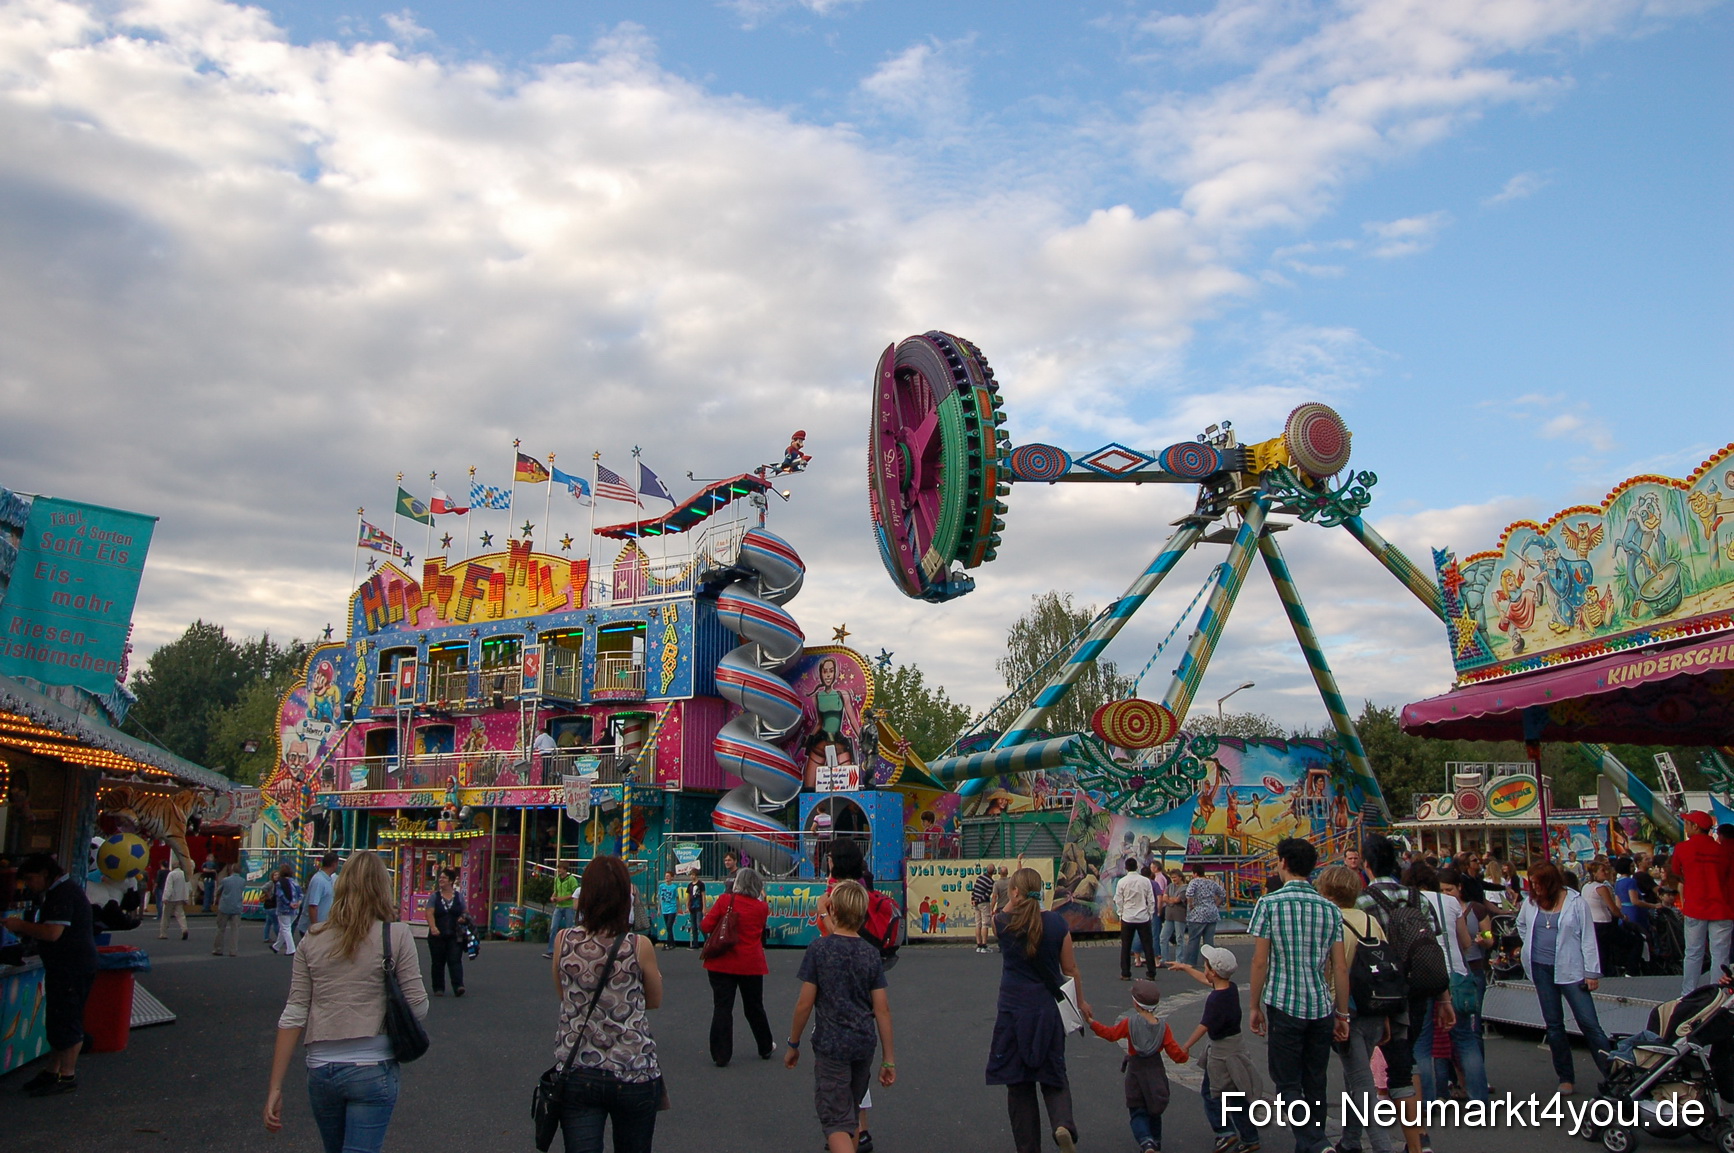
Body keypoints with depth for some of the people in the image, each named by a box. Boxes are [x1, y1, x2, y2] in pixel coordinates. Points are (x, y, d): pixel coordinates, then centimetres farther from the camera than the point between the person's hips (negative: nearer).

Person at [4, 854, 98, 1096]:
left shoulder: (63, 893, -18)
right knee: (56, 1021, 15)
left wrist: (21, 926, -12)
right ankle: (52, 1071, 23)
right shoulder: (58, 891, 17)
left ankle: (67, 1076, 2)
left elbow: (53, 933, -26)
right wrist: (25, 929, 7)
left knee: (65, 1022, -4)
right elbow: (49, 929, 23)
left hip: (73, 968, -11)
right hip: (63, 967, 11)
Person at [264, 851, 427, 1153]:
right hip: (372, 1071, -4)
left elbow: (294, 1014, 0)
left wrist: (275, 1088, 3)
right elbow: (418, 1006, -8)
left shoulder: (312, 939, 2)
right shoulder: (396, 934, -9)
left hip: (320, 1070, 4)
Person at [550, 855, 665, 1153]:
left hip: (575, 1074, 1)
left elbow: (562, 994, 9)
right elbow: (655, 1000, 4)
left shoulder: (564, 941, -6)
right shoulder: (639, 946, -12)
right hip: (634, 1073, -1)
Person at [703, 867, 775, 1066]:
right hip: (751, 965, 1)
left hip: (721, 964, -1)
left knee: (722, 1008, 4)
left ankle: (721, 1055, 4)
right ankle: (766, 1048, 31)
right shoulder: (762, 907, -3)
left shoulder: (725, 900, -8)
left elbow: (706, 927, -10)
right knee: (754, 1008, 17)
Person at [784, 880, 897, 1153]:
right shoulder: (871, 954, -1)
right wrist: (888, 1059, 5)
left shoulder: (819, 949, -11)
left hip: (831, 1045, -4)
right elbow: (882, 1009, -1)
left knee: (837, 1121, -4)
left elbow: (804, 1003, -10)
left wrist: (793, 1044, 3)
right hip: (864, 1044, 4)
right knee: (852, 1112, 23)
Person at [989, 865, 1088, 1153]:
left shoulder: (1002, 924, -9)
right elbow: (1070, 968, 3)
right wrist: (1081, 1001, 17)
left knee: (1018, 1082, 10)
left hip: (1013, 1011, -1)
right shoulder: (1057, 923, -6)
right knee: (1053, 1075, 15)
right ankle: (1062, 1123, -11)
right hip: (1048, 1010, 1)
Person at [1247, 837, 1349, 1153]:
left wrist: (1255, 1006, 2)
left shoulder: (1270, 904, -7)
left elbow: (1259, 961, -8)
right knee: (1315, 1083, 16)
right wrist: (1342, 1013, 12)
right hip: (1322, 1008, 4)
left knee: (1287, 1083, 2)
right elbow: (1339, 967, 3)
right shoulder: (1330, 909, 4)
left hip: (1284, 1005, -4)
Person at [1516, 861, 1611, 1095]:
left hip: (1570, 969, -4)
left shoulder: (1576, 903, -8)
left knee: (1589, 1023, -8)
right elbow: (1521, 924, 23)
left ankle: (1612, 1072, -2)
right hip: (1541, 969, 4)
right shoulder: (1531, 902, 4)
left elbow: (1588, 938, -6)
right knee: (1553, 1024, 8)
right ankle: (1565, 1077, 16)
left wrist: (1592, 972, -8)